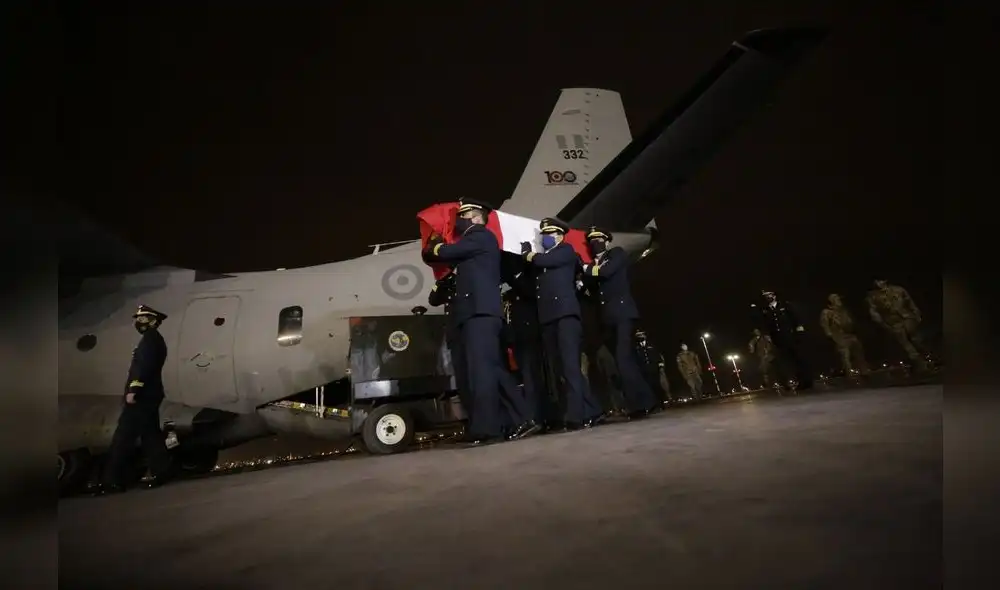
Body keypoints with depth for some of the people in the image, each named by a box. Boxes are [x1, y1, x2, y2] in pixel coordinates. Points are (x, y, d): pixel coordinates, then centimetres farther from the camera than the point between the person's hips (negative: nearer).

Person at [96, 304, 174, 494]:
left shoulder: (150, 338, -9)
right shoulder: (154, 339, 23)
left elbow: (144, 367, -21)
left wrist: (133, 390, -25)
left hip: (142, 395, -11)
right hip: (147, 395, 11)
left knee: (123, 437, -9)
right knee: (151, 435, 10)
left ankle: (113, 480, -8)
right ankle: (161, 472, 9)